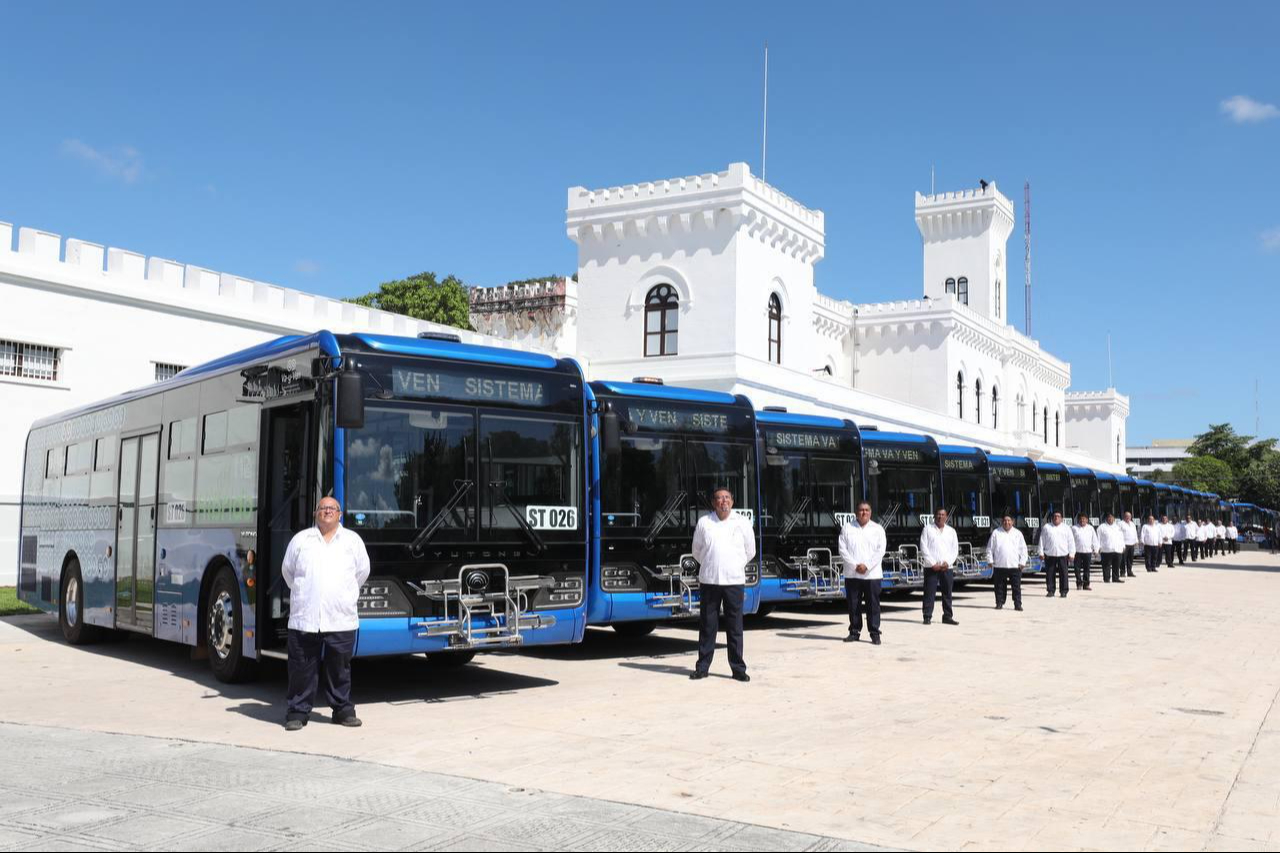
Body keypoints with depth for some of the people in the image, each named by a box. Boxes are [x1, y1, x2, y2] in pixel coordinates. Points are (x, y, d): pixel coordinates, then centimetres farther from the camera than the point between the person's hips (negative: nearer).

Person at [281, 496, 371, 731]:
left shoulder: (352, 540, 9)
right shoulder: (300, 540, 8)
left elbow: (362, 571, 18)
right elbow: (287, 570, 18)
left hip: (341, 620, 0)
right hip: (304, 618, 0)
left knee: (340, 668, 6)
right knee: (302, 668, 3)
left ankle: (343, 709, 16)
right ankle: (298, 712, 12)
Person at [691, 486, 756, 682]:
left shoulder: (742, 523, 4)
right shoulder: (704, 523, 3)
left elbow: (750, 552, 17)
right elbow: (697, 551, 15)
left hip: (734, 581, 0)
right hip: (709, 581, 0)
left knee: (735, 627, 2)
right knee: (707, 625, 3)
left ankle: (738, 668, 8)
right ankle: (702, 666, 12)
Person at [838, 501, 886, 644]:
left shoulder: (878, 529, 7)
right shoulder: (847, 528, 6)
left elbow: (880, 551, -1)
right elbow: (842, 549, 0)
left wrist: (867, 566, -12)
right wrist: (855, 565, -10)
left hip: (872, 574, -1)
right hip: (852, 574, 1)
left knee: (873, 604, -1)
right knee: (853, 605, 4)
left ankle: (875, 633, 4)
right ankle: (854, 632, 13)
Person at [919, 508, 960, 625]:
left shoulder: (951, 531, 13)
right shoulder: (927, 529, 3)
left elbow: (955, 549, 9)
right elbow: (924, 548, -3)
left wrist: (947, 562, -6)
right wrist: (933, 564, -10)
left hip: (946, 567, 3)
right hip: (931, 566, -3)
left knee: (947, 593, 5)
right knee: (929, 593, -4)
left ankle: (947, 616, 13)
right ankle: (927, 617, -1)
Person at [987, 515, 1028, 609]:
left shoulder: (1018, 533, 8)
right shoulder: (996, 533, 6)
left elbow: (1023, 549, 8)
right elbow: (990, 547, 8)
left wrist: (1022, 562, 1)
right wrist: (990, 560, 1)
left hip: (1015, 565, 0)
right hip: (999, 565, 0)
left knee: (1016, 586, 0)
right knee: (1000, 586, 5)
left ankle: (1018, 604, 4)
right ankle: (999, 603, 14)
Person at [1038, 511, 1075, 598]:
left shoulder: (1066, 528, 10)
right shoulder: (1046, 527, 9)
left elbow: (1071, 541, 8)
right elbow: (1042, 541, 9)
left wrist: (1071, 554, 1)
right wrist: (1041, 552, 3)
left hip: (1063, 554, 0)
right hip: (1049, 555, 0)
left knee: (1063, 573, 0)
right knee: (1050, 574, 2)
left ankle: (1063, 591, 7)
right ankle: (1050, 591, 10)